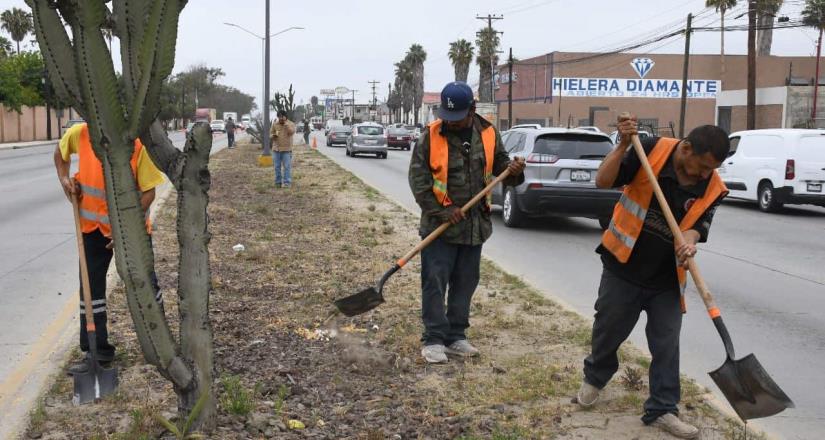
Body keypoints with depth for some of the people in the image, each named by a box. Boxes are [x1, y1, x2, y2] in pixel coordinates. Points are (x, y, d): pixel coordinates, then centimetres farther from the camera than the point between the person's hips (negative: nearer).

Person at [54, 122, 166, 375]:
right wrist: (65, 179, -5)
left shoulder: (137, 144, -21)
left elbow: (148, 192, -16)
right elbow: (60, 153, 13)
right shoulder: (79, 134, -11)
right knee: (91, 287, 4)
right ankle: (97, 351, 15)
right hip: (93, 225, 3)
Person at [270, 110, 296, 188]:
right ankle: (278, 182, 12)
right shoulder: (274, 124, 8)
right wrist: (273, 136, -11)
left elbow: (292, 132, -17)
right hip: (276, 149, 3)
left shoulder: (290, 124, 0)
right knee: (277, 167, 4)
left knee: (287, 166, -6)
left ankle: (287, 182, -3)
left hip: (286, 149, -3)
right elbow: (271, 134, 12)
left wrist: (286, 123, -18)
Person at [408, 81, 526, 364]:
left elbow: (500, 164, 14)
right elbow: (418, 178, -9)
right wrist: (442, 210, -16)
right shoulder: (432, 136, -9)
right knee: (435, 283, -2)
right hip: (439, 224, -4)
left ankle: (455, 337, 23)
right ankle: (434, 339, 7)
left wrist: (513, 170, -11)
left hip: (475, 224, 4)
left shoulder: (488, 134, 2)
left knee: (465, 284, 11)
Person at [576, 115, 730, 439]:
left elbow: (697, 225, -7)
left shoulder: (712, 188, -8)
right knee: (608, 331, 14)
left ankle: (662, 410, 15)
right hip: (624, 267, -2)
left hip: (667, 278, 2)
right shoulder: (652, 150, -15)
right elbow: (603, 181, -16)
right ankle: (594, 379, 41)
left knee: (666, 344, 3)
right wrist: (623, 146, -28)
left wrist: (690, 242, -29)